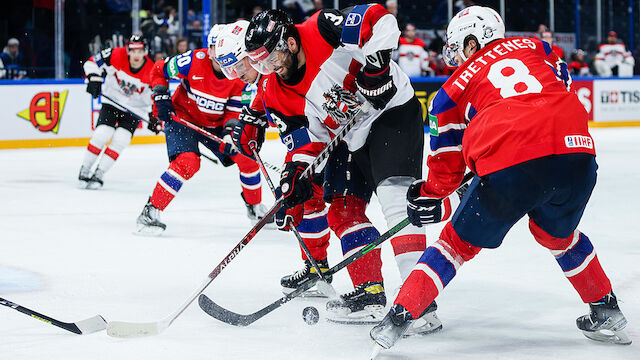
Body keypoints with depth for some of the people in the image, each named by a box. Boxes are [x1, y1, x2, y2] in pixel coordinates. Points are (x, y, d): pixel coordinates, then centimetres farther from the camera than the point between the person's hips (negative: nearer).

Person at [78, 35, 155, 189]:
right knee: (101, 135, -12)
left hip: (135, 109, 0)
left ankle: (98, 175, -2)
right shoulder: (116, 56, -19)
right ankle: (84, 170, 4)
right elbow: (92, 62, -9)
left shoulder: (151, 72, -19)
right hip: (112, 102, 0)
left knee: (120, 141, -12)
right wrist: (94, 79, -21)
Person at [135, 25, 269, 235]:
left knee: (246, 157, -3)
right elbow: (159, 71, -7)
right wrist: (161, 97, -17)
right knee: (187, 162, -28)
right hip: (182, 117, -5)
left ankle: (255, 208, 22)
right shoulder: (193, 61, -22)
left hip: (215, 124, 5)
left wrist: (230, 133, -25)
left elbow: (235, 111, -8)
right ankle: (151, 212, -23)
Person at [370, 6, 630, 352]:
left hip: (513, 166, -3)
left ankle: (398, 318, 11)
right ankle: (606, 313, 37)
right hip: (576, 150, 3)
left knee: (459, 242, 15)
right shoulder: (533, 47, 25)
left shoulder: (453, 89, 18)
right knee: (557, 234, 32)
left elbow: (448, 161, 21)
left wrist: (428, 197, 37)